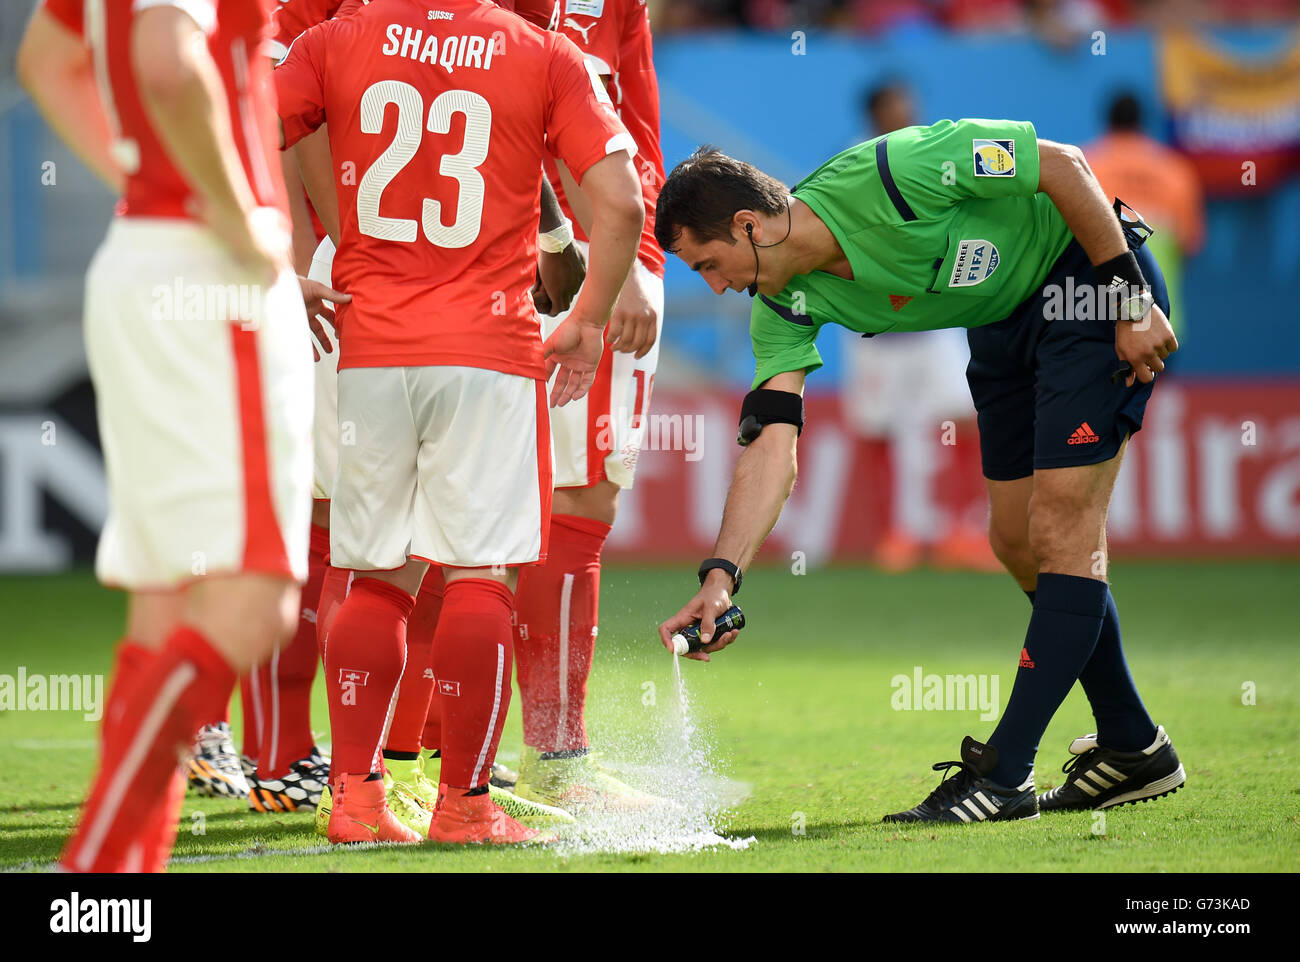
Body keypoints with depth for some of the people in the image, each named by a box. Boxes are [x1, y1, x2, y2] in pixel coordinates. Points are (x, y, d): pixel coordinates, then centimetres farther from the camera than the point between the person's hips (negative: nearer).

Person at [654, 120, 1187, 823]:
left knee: (1063, 531, -12)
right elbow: (773, 446, -14)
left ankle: (1006, 775, -13)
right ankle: (1131, 747, 23)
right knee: (1018, 542, 9)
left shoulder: (888, 174, -31)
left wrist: (1133, 299, -21)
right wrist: (720, 577, -27)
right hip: (1002, 322, 8)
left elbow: (1062, 163, -24)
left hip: (1087, 276, -8)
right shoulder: (785, 303, -9)